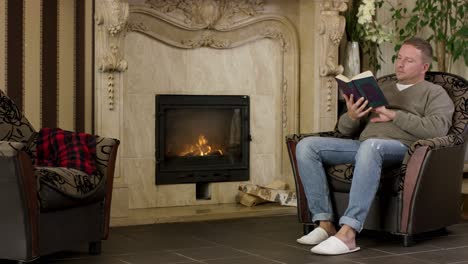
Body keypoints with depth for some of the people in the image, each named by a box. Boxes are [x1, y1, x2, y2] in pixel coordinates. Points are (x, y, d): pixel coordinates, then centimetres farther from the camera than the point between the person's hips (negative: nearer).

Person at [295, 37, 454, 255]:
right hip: (364, 145, 6)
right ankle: (325, 224, -19)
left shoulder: (435, 93, 14)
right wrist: (352, 116, 1)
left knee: (370, 146, -42)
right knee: (306, 145, -15)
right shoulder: (380, 91, 29)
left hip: (401, 148, -6)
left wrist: (395, 115, -8)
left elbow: (437, 129, -8)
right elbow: (345, 129, 25)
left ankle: (347, 233, -45)